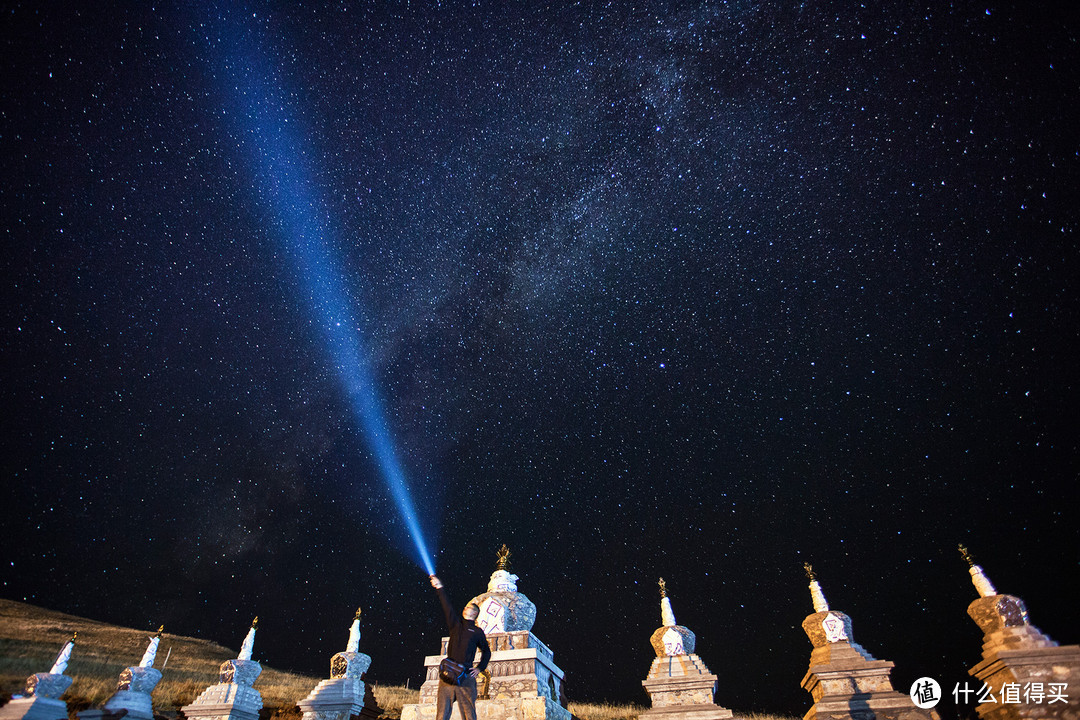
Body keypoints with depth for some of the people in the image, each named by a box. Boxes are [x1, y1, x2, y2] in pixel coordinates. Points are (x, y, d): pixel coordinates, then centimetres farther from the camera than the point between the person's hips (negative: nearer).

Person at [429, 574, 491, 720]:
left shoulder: (477, 631, 13)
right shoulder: (455, 624, 18)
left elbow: (486, 651, 21)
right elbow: (447, 606, 12)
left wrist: (480, 668, 8)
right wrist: (439, 588, 7)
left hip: (466, 676, -2)